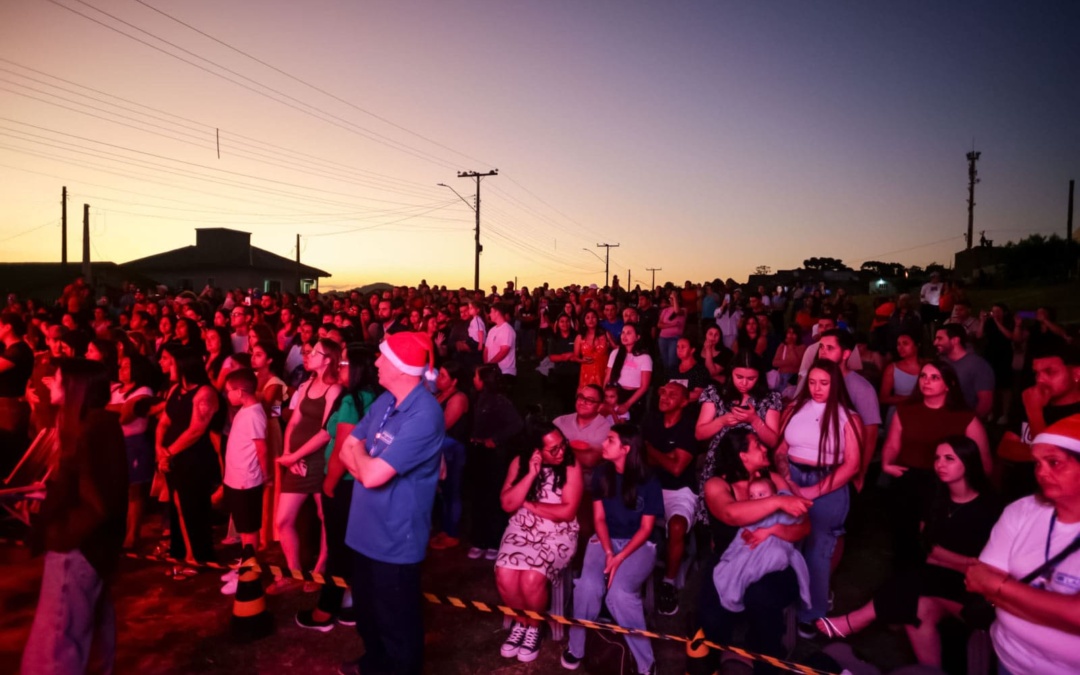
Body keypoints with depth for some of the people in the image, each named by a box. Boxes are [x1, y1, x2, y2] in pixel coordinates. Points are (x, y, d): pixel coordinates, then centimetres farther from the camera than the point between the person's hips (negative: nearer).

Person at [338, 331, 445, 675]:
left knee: (396, 623, 11)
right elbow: (346, 450, 7)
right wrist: (367, 461, -15)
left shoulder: (424, 415, -28)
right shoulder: (384, 401, 3)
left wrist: (359, 451, -8)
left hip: (395, 538, -9)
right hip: (366, 528, 9)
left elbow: (372, 475, -30)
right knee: (368, 610, 28)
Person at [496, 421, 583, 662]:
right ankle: (521, 621, 10)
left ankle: (534, 626, 6)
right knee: (504, 576, -22)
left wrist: (528, 504, -10)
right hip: (521, 529, 3)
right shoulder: (519, 463, -2)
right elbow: (508, 504, -10)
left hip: (557, 534, -3)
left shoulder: (570, 466, -10)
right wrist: (531, 475, -20)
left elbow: (568, 512, -15)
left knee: (531, 579, -26)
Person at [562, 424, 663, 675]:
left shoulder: (649, 482, -11)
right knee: (588, 586, -26)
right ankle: (576, 648, -2)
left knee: (619, 592, -29)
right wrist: (608, 552, -15)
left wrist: (620, 558, -19)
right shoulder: (601, 473, -2)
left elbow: (646, 528, -8)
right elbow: (599, 518, 0)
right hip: (605, 540, 3)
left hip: (638, 544, -3)